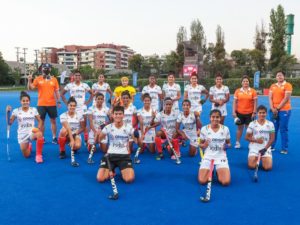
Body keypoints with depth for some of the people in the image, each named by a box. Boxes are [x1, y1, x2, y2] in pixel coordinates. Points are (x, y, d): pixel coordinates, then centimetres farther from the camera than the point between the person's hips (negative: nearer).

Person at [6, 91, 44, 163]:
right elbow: (10, 122, -6)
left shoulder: (34, 110, 1)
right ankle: (29, 146, 38)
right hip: (22, 134, 1)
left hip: (32, 132, -1)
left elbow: (40, 121, 6)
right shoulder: (16, 111, -1)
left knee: (39, 134, -39)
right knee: (26, 155, -1)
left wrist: (38, 129, -11)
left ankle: (38, 155, -23)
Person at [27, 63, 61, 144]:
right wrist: (29, 80, -18)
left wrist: (58, 101, 1)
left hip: (52, 104, 1)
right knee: (41, 121, 5)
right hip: (41, 104, 0)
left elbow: (57, 91, 7)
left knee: (53, 121, 5)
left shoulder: (54, 79, 4)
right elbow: (30, 88, -2)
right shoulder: (37, 79, 2)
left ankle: (54, 138, 14)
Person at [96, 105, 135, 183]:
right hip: (110, 155, 1)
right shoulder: (108, 127, -1)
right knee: (100, 178, -16)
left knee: (129, 179, -22)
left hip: (124, 156, -1)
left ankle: (123, 172, 14)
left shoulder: (128, 128, -2)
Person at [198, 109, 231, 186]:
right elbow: (201, 144, 5)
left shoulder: (225, 129, -2)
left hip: (221, 157, 0)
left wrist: (227, 146, -14)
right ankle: (210, 172, 18)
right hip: (208, 157, 0)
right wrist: (204, 145, -19)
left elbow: (228, 143, 10)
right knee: (202, 181, -18)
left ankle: (218, 172, 16)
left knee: (226, 182, -19)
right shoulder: (204, 129, -4)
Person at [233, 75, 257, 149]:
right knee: (240, 128, 9)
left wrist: (254, 112, -5)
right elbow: (235, 102, 3)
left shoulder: (253, 91, -1)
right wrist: (233, 112, -4)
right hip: (239, 113, 1)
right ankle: (237, 143, 17)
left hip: (249, 113, -1)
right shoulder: (237, 91, 2)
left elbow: (255, 102, 0)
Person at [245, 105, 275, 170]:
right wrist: (256, 140, -18)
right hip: (254, 148, 0)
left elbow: (272, 138, 0)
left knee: (268, 167, -17)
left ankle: (263, 159, 18)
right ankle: (256, 159, 17)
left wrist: (265, 148, -12)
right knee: (252, 166, -18)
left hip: (266, 148, 1)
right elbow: (247, 137, 0)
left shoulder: (270, 124, 2)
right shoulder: (252, 124, -1)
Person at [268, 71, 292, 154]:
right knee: (273, 129, 9)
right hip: (273, 110, 4)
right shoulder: (273, 86, 12)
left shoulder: (288, 85, -3)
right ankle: (271, 146, 19)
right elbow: (270, 98, 6)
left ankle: (284, 149, 7)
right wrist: (272, 108, -8)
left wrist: (278, 108, -11)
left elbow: (286, 99, -11)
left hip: (284, 110, -4)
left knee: (283, 130, -1)